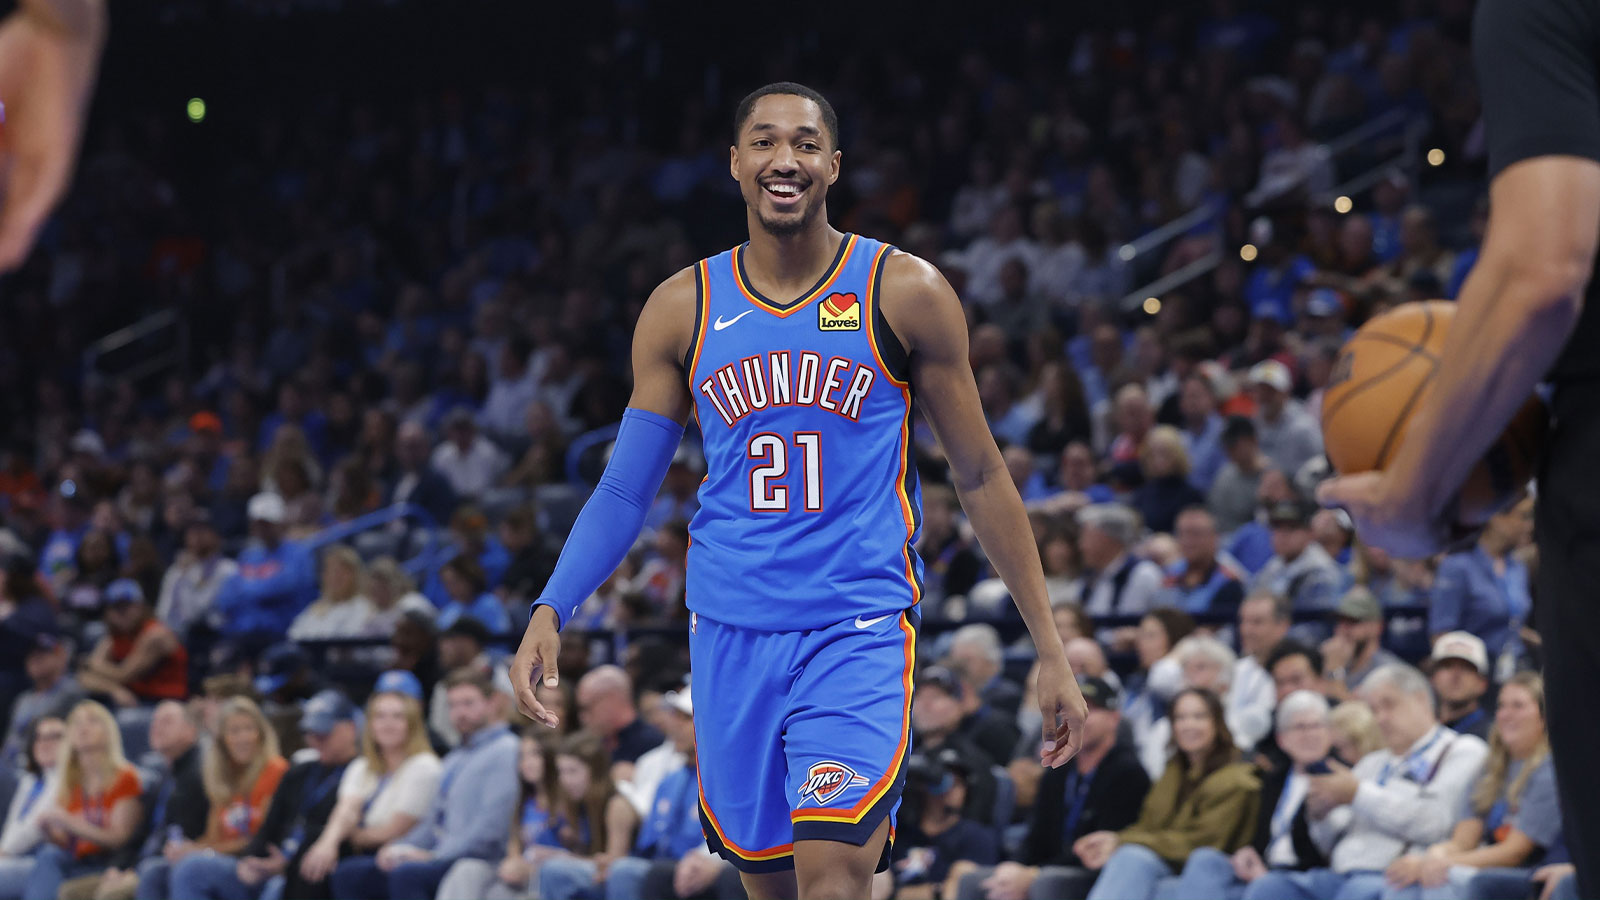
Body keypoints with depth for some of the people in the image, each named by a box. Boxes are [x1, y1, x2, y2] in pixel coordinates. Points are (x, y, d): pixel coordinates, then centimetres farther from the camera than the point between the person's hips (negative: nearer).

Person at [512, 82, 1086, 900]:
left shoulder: (904, 294, -1)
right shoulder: (681, 310, 6)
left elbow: (980, 477, 4)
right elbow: (625, 490, 10)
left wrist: (1049, 649, 3)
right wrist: (550, 611, -6)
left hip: (858, 631, -3)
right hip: (730, 636, 3)